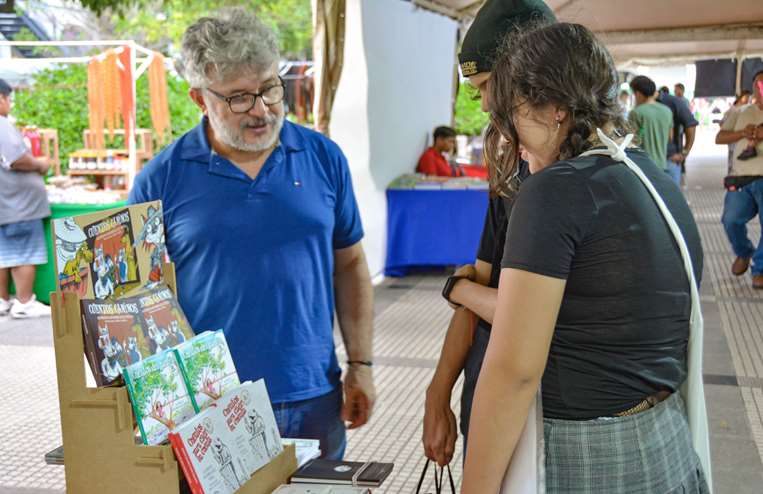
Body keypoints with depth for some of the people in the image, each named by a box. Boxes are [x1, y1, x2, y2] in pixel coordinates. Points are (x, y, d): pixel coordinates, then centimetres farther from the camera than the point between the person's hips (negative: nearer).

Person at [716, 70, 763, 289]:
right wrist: (742, 133, -9)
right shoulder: (741, 113, 14)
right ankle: (743, 253, 19)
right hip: (741, 179, 1)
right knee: (731, 219, -11)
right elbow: (719, 138, 9)